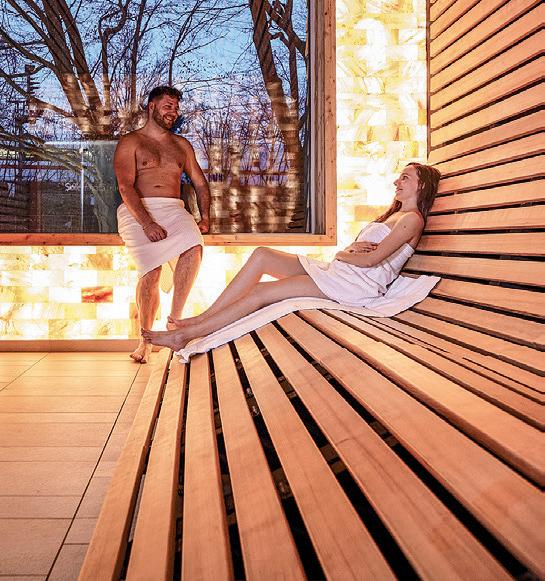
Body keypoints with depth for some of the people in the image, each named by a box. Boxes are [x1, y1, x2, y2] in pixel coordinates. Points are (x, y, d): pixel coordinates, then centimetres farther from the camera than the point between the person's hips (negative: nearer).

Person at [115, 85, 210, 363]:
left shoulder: (181, 145, 25)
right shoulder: (130, 143, 9)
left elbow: (200, 183, 26)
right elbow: (125, 187, -5)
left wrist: (205, 217, 8)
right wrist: (147, 223, -20)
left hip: (174, 209, 4)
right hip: (138, 212, -3)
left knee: (193, 246, -31)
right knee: (151, 270, -26)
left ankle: (174, 319, -25)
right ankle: (146, 339, -11)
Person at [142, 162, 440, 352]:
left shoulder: (412, 219, -2)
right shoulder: (392, 215, 29)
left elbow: (372, 259, -14)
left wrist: (344, 254, 2)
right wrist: (350, 250, -3)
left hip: (356, 283, -9)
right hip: (334, 271, 9)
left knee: (261, 292, -20)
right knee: (262, 255, -8)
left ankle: (184, 335, -17)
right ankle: (204, 317, -12)